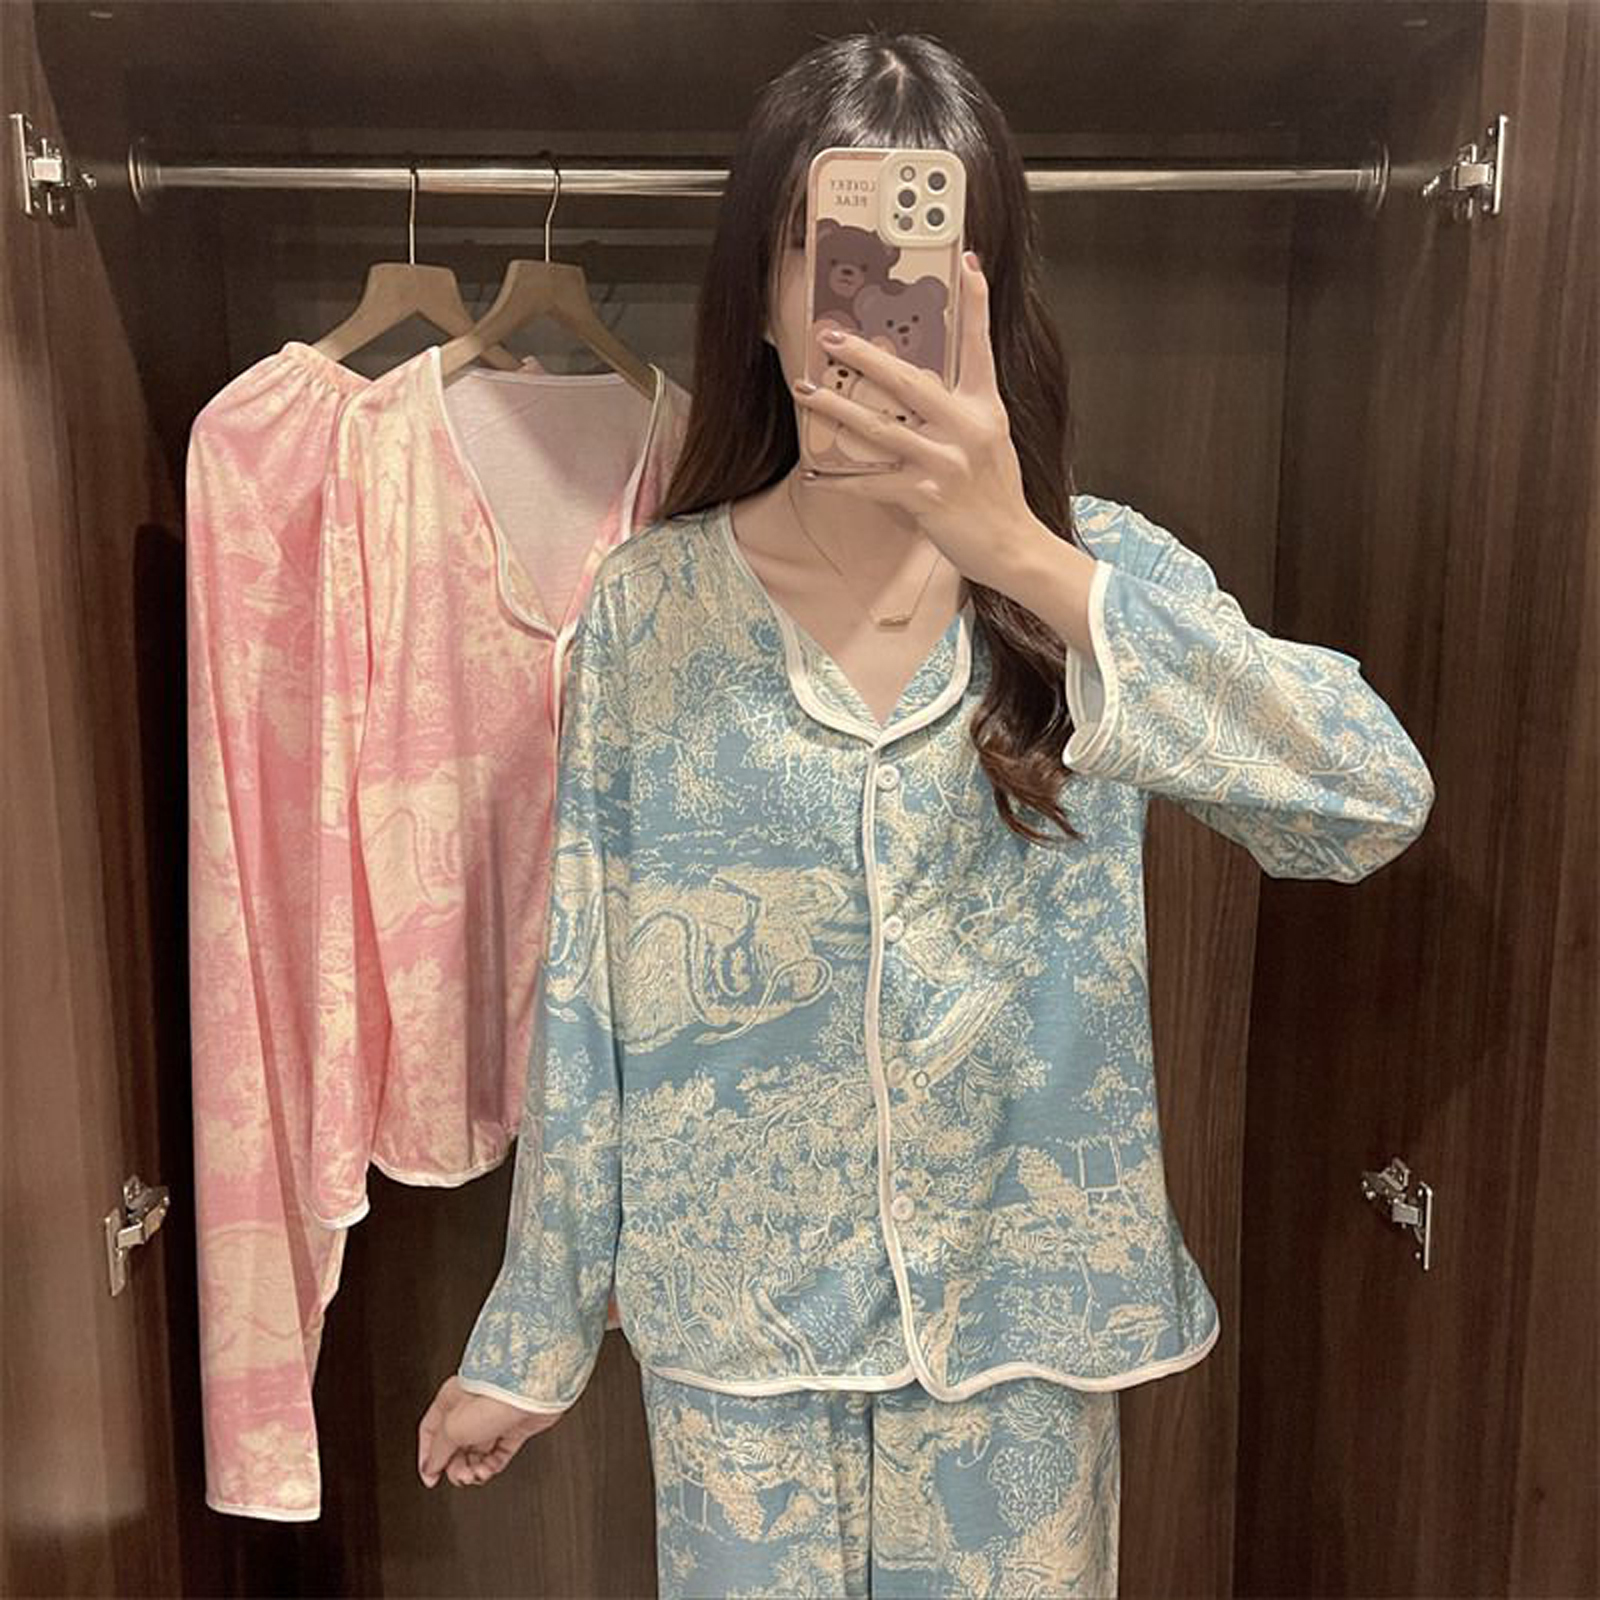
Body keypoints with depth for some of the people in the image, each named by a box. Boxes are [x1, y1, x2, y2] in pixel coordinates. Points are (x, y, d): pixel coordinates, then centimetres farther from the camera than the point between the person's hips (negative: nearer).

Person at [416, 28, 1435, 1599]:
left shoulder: (1097, 570, -8)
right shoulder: (648, 610, -7)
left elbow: (1376, 806, -24)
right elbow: (585, 998, -3)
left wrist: (1022, 557, -35)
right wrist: (528, 1335, 4)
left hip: (1020, 1321, 1)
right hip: (736, 1330, 0)